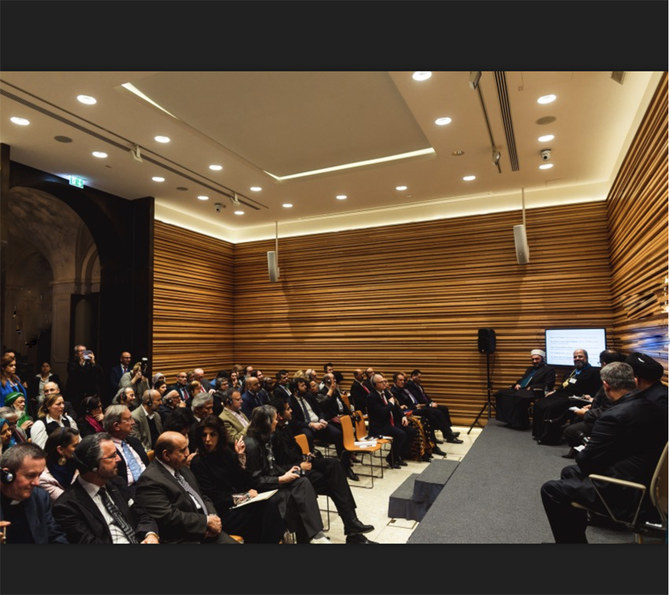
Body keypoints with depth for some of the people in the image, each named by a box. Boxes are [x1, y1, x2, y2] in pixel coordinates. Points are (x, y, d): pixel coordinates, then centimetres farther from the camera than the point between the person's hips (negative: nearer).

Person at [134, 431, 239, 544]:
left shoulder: (182, 468, 15)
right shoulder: (150, 479, -12)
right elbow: (168, 517, -18)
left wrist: (213, 518, 0)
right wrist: (207, 521, -12)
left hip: (207, 533, 8)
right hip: (182, 539, -8)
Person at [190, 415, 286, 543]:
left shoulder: (227, 451, 10)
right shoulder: (198, 463, -7)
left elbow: (245, 482, 8)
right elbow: (213, 497, -10)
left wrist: (240, 456, -2)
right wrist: (245, 496, -9)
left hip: (240, 503, 6)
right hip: (223, 512, -6)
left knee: (272, 503, -21)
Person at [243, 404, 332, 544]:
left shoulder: (265, 438, 9)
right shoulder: (251, 444, -20)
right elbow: (255, 480, -19)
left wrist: (287, 470, 0)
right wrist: (281, 479, -17)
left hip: (272, 480, 8)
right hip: (261, 489, -8)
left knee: (303, 483, -18)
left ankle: (315, 534, -20)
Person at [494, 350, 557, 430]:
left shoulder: (549, 370, 7)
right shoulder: (530, 369, 30)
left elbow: (547, 386, -5)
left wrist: (532, 387, -15)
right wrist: (517, 384, 6)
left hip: (534, 392, -8)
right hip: (520, 389, 8)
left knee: (518, 397, -39)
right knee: (501, 393, -14)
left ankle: (521, 423, -25)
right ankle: (508, 420, -13)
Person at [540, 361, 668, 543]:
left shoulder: (614, 416, -26)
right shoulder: (653, 407, -1)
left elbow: (586, 462, -18)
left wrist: (580, 453, 3)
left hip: (622, 494, -9)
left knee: (550, 490, 0)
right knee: (569, 472, 23)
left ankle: (571, 539, 15)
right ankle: (577, 534, 34)